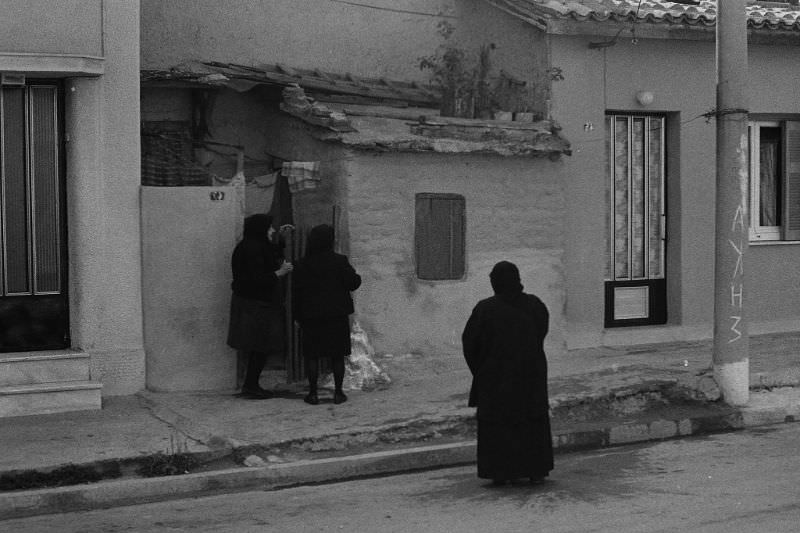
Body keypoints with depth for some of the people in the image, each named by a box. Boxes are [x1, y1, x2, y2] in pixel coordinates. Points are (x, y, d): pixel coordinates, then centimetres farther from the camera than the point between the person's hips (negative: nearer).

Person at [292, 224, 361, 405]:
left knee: (312, 356, 6)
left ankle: (313, 393, 6)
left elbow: (296, 294, 0)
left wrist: (298, 317, 8)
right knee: (337, 356, 8)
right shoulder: (339, 261, -8)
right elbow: (353, 283, -4)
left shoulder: (302, 265, -3)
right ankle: (338, 392, 9)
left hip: (311, 317, 0)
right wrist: (357, 277, 19)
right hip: (337, 316, 0)